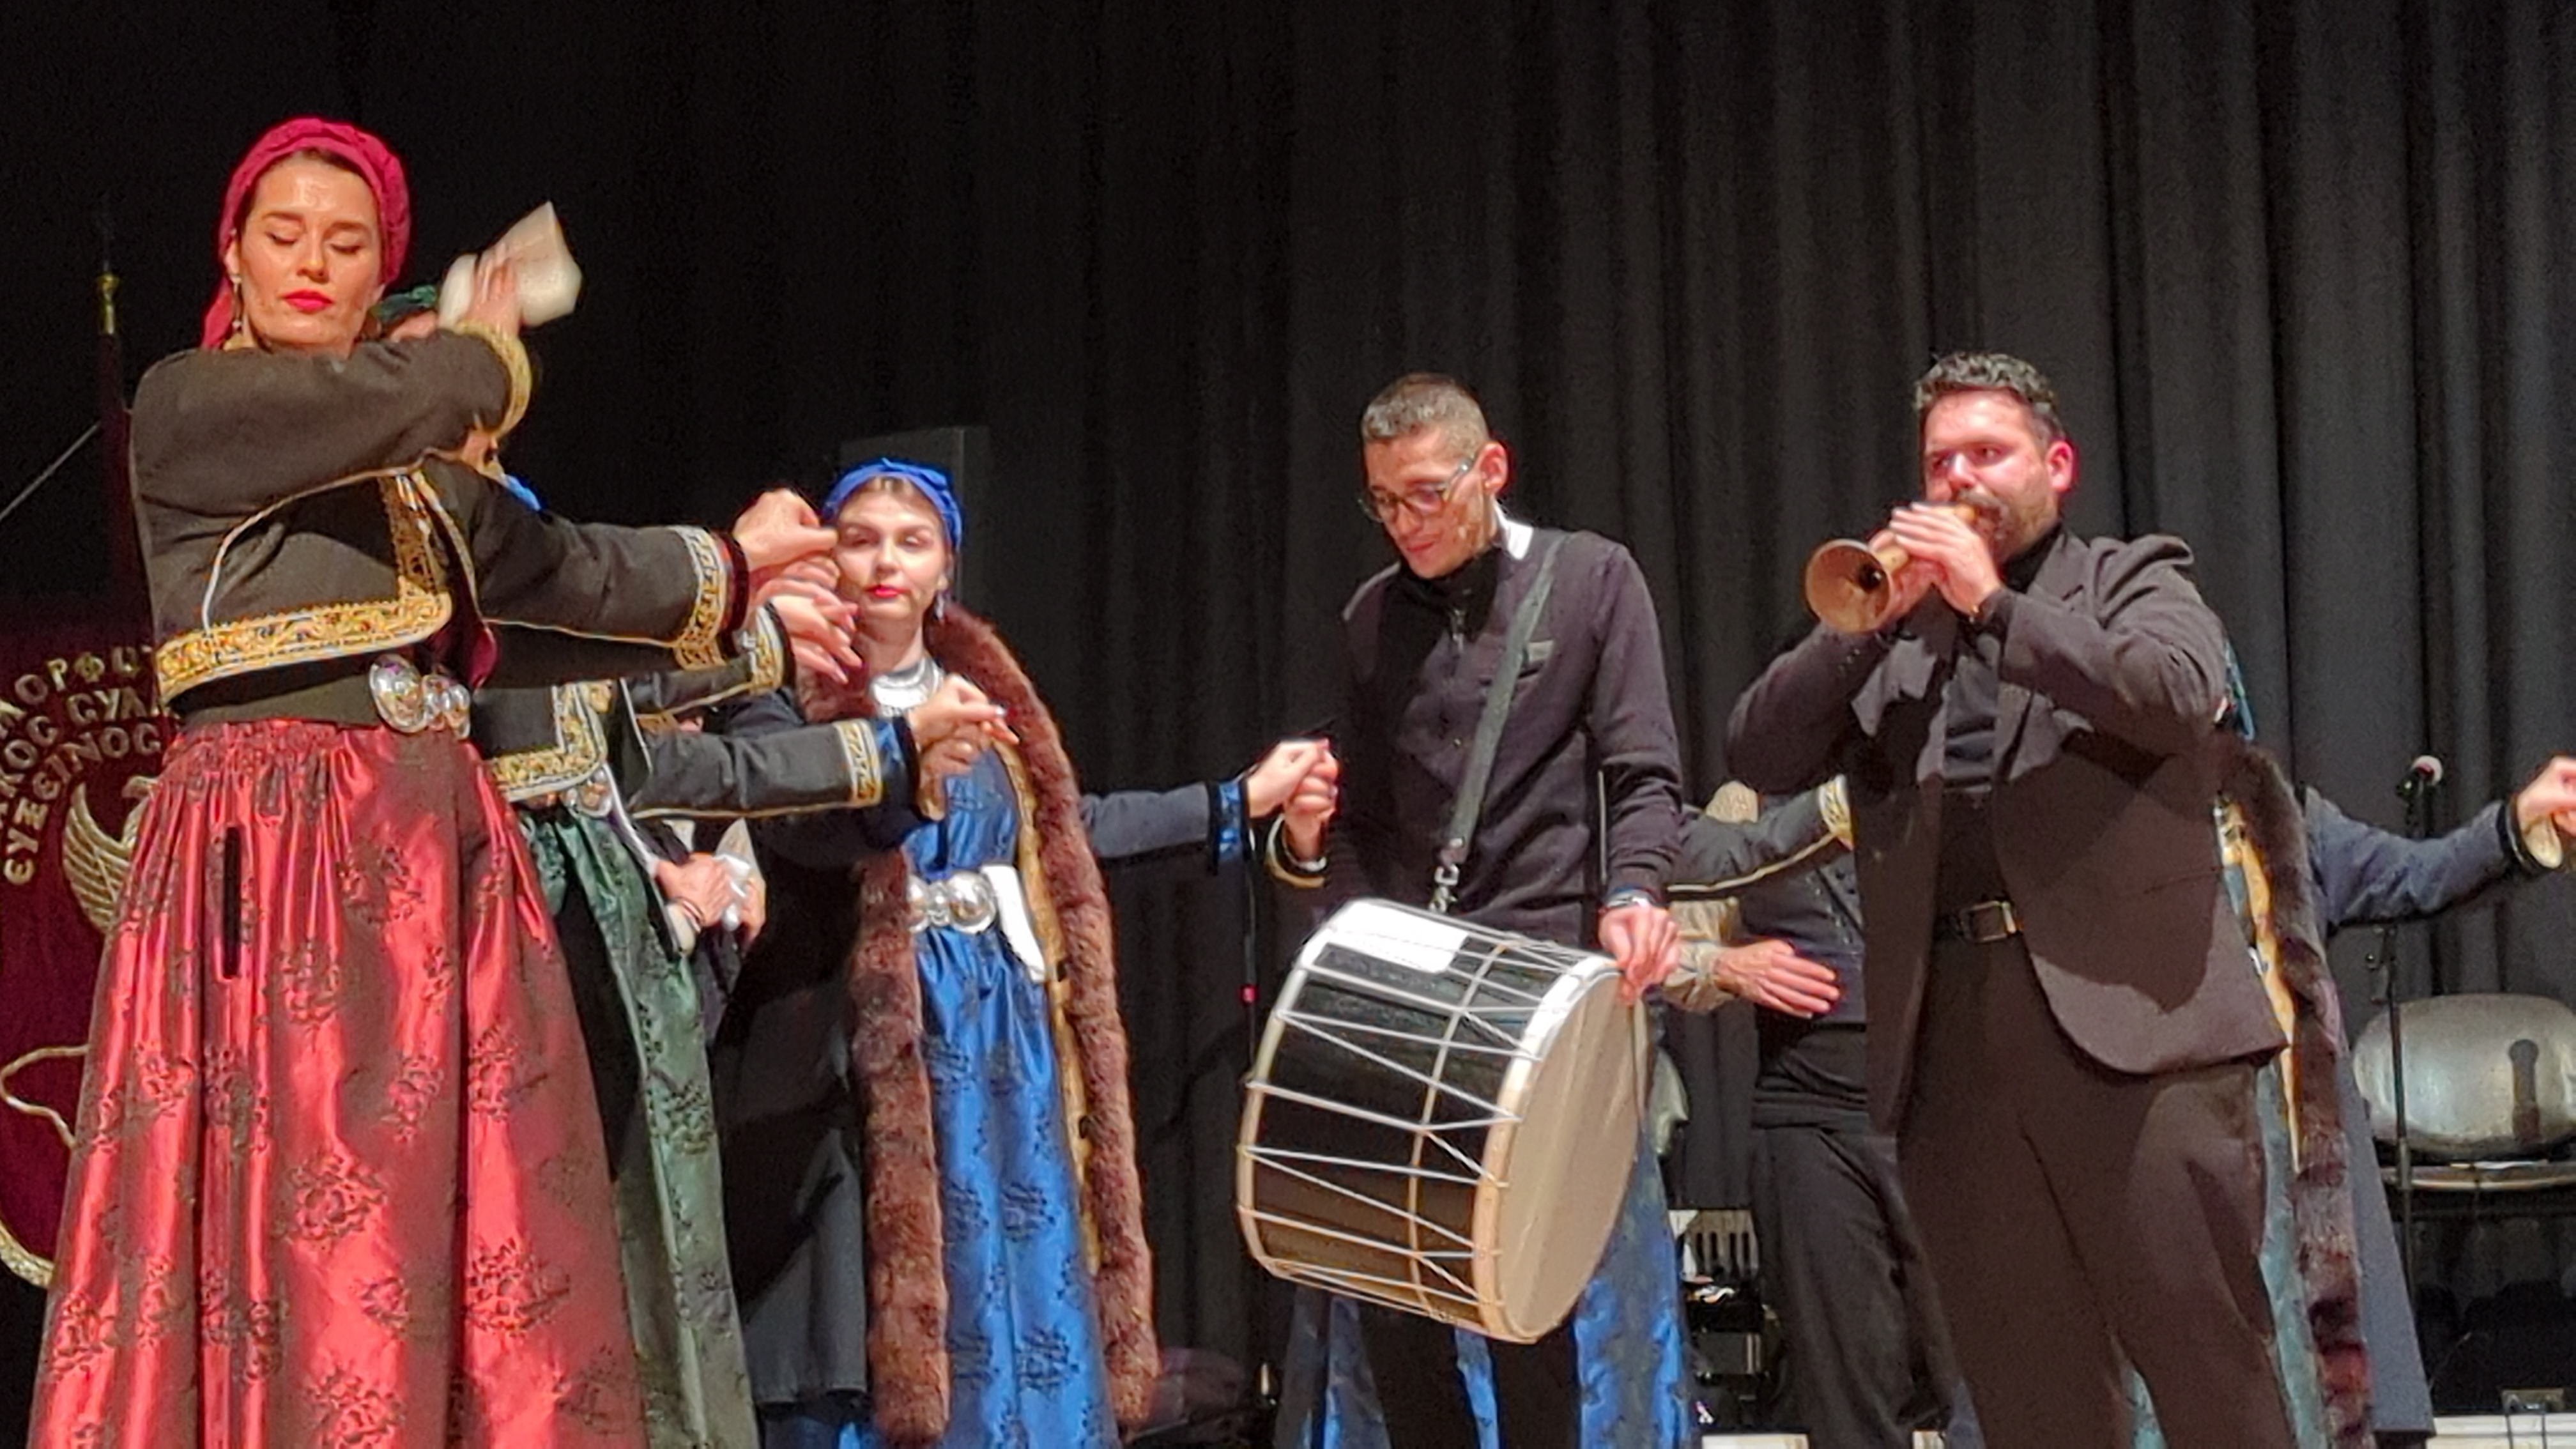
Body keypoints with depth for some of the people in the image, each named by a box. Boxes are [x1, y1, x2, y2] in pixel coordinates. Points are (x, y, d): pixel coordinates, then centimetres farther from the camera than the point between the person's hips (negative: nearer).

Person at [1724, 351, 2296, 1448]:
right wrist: (1873, 618, -4)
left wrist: (1992, 603, -11)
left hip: (2127, 1018, -3)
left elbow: (2179, 696, -11)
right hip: (1948, 1040, 4)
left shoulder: (2135, 581, 10)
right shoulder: (1884, 633, 18)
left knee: (2206, 1355, -5)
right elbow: (1759, 758, 6)